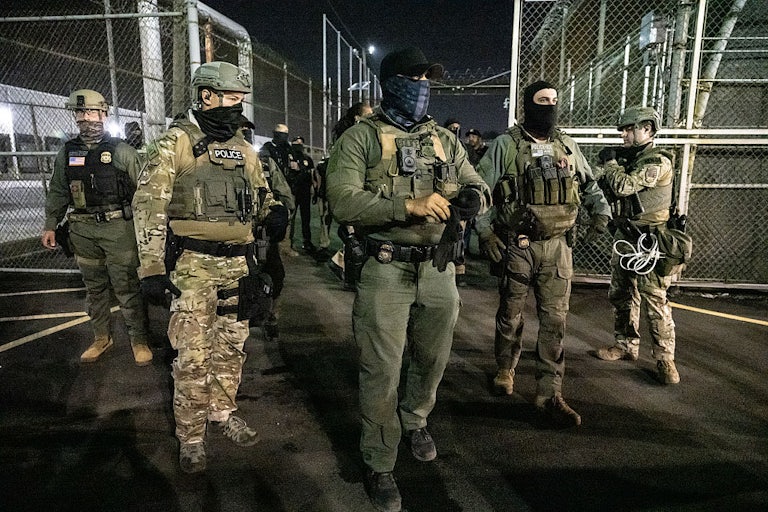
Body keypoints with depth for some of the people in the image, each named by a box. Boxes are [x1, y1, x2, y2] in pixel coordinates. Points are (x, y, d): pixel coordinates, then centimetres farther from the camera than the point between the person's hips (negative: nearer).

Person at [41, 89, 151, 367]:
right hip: (82, 231, 5)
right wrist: (50, 225, 11)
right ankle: (101, 337, 28)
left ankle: (138, 339, 9)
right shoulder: (67, 153, 10)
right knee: (94, 287, 14)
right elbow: (57, 193, 16)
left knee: (127, 287, -2)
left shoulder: (122, 151, -2)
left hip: (118, 228, -5)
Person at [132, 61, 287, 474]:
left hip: (237, 265, 6)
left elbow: (261, 197, 22)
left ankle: (223, 412, 35)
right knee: (193, 356, 0)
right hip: (193, 267, -5)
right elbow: (149, 207, -10)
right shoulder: (174, 143, -6)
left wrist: (274, 212, -3)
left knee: (230, 348, 16)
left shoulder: (243, 150, 12)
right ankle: (190, 436, 17)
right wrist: (151, 268, -16)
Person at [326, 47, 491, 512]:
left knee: (433, 360, 20)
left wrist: (474, 197, -12)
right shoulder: (361, 138, -3)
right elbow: (343, 201, -15)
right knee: (382, 372, 3)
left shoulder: (445, 140, 12)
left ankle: (415, 421, 49)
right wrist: (409, 205, -25)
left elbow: (478, 186, 14)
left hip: (439, 270, 5)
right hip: (386, 270, -5)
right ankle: (380, 465, 23)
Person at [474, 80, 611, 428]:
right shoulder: (506, 145, -4)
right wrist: (485, 231, -11)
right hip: (516, 245, -3)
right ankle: (505, 368, 35)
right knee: (510, 313, 11)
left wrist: (601, 209, 8)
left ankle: (550, 394, 6)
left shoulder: (567, 146, 10)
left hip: (557, 246, 3)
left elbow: (589, 183, 23)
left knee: (555, 320, 0)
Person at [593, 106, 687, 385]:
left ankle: (665, 359, 3)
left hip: (649, 240, -9)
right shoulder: (630, 158, 12)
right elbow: (612, 193, 14)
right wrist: (612, 162, 0)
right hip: (625, 236, 9)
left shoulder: (658, 162, -14)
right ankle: (626, 345, 27)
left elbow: (623, 186, -25)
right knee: (621, 295, 13)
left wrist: (610, 162, -7)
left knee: (655, 301, -7)